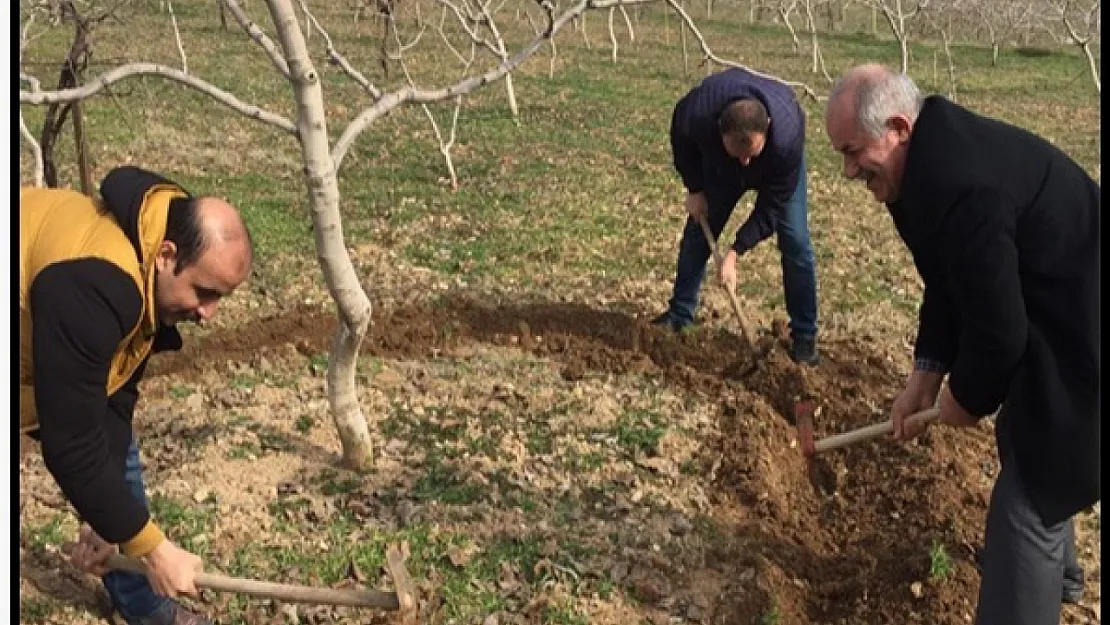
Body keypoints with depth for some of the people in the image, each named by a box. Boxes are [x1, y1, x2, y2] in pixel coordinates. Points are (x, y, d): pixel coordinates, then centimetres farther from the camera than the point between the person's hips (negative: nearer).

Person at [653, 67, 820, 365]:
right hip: (718, 163, 2)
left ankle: (804, 335, 0)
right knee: (698, 231, 1)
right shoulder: (696, 113, -42)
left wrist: (734, 252, -34)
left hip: (776, 165, -2)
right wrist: (695, 189, -10)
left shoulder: (788, 138, -46)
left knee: (795, 242, -11)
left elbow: (770, 209, -32)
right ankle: (679, 313, 18)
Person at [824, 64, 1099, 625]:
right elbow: (951, 284, 7)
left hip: (1080, 342, -11)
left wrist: (966, 398, -9)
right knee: (1028, 451, 29)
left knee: (1028, 496, -4)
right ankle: (1055, 571, 54)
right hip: (1057, 320, 11)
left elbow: (997, 325, -28)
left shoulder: (960, 184, -34)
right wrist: (924, 379, 6)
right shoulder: (936, 158, 0)